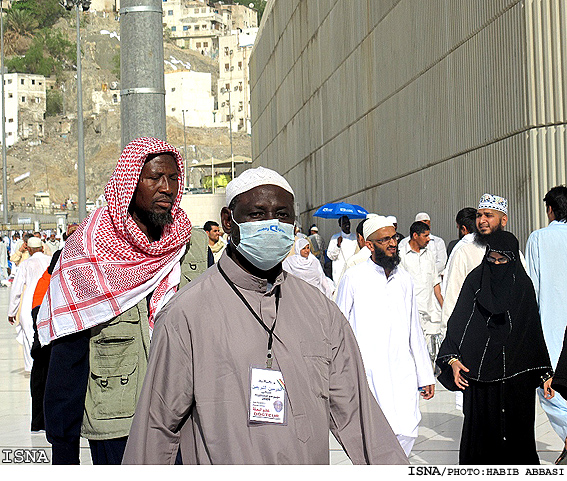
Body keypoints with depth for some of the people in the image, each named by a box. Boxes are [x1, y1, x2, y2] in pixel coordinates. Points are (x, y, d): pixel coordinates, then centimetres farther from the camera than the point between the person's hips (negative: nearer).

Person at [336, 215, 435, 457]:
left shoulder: (404, 279, 14)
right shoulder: (353, 278, 0)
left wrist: (425, 375, 19)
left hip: (402, 371, 4)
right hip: (367, 371, -4)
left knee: (407, 430, -7)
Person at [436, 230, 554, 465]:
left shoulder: (522, 284, 5)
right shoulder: (475, 281, 2)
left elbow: (534, 331, 7)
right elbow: (457, 322, 1)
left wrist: (545, 373, 4)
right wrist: (453, 358, -12)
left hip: (516, 372, 1)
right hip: (480, 372, 0)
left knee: (517, 426, 1)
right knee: (481, 427, 1)